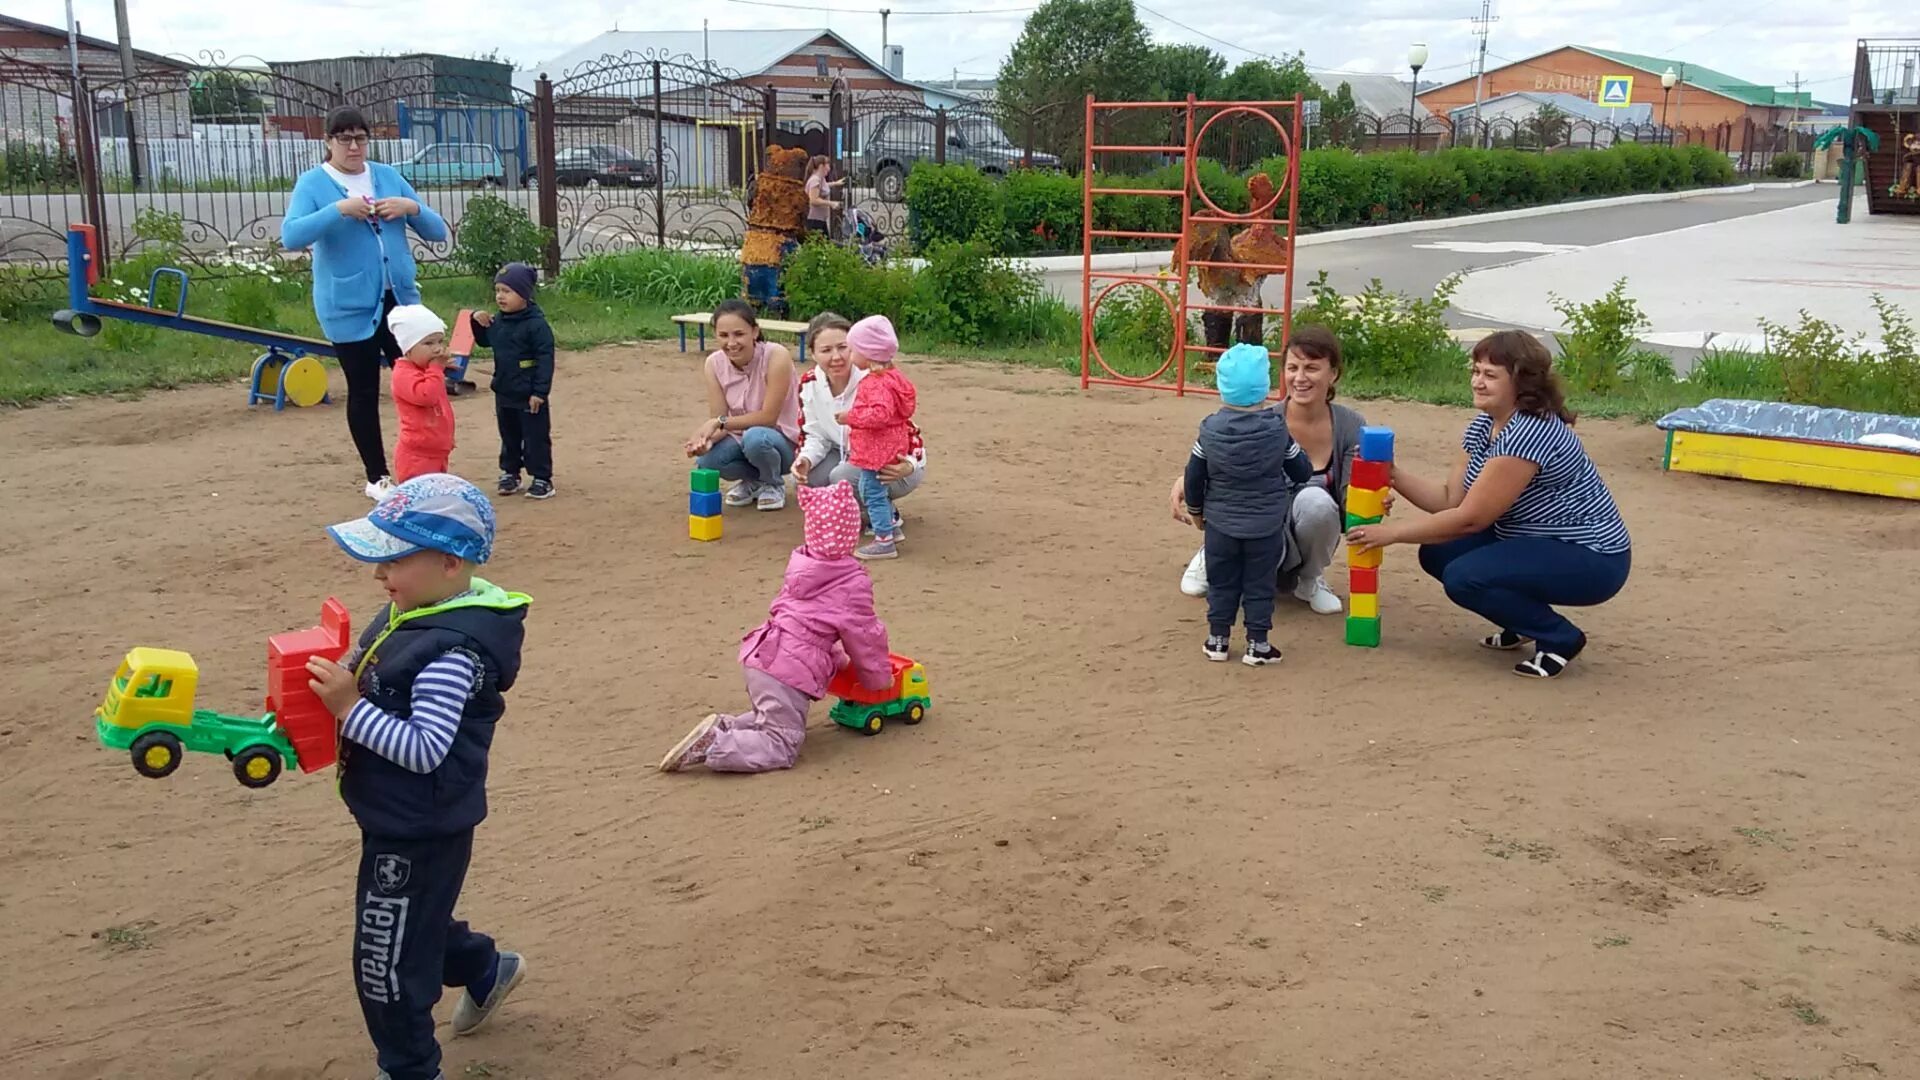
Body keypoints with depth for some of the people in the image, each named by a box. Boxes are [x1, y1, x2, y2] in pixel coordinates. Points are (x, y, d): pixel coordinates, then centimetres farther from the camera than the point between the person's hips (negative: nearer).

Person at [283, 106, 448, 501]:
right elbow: (290, 238, -19)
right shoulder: (313, 183, -4)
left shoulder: (388, 176, 8)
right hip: (349, 308, -3)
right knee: (364, 392, 5)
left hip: (400, 300, 4)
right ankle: (377, 478, 16)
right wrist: (339, 209, -26)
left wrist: (412, 208, -12)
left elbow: (438, 232, 8)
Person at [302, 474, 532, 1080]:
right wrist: (331, 686, -5)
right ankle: (486, 970, 53)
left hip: (418, 833, -10)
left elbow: (425, 750, -31)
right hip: (404, 820, 10)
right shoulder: (412, 615, 0)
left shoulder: (453, 652, -29)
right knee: (409, 922, 30)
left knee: (386, 960, 5)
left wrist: (350, 709, -31)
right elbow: (379, 693, 13)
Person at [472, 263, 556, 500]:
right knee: (509, 436, 18)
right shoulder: (497, 322, 6)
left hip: (529, 395, -7)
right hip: (504, 393, 7)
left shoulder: (536, 324, -17)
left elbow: (545, 358, -18)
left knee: (536, 437, 1)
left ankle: (542, 478, 8)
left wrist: (540, 392, -21)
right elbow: (484, 340, 23)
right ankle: (510, 473, 31)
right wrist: (477, 321, 3)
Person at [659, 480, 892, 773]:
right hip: (790, 671, -8)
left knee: (773, 717, 30)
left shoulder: (802, 564, 16)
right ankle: (712, 746, -19)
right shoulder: (853, 583, -7)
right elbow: (863, 634, 0)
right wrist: (879, 676, 16)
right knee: (782, 749, -4)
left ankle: (723, 727, 8)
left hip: (760, 656, 8)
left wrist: (837, 658, 31)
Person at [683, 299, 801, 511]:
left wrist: (721, 422, -29)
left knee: (755, 438, -37)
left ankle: (773, 484, -4)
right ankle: (754, 481, 5)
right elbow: (718, 421, -10)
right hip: (742, 439, 4)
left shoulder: (776, 356, -23)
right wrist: (706, 438, -33)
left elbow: (768, 417, -23)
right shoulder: (715, 363, -9)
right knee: (706, 459, -27)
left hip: (784, 441, -4)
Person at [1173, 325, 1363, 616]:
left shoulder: (1351, 427, -11)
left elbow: (1350, 502, -14)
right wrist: (1186, 480, -34)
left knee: (1315, 500, -33)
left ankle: (1310, 581, -2)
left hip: (1311, 540, 1)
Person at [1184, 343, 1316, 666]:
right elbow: (1302, 472, 0)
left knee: (1221, 583, 12)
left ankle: (1217, 639, 17)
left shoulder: (1210, 430, -8)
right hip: (1266, 527, -1)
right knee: (1260, 585, 8)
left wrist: (1195, 508, 15)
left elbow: (1194, 477, -2)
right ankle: (1257, 644, 10)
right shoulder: (1278, 431, -9)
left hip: (1220, 524, 1)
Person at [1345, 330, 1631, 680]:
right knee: (1437, 554, 0)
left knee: (1464, 577, -25)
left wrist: (1393, 532, -18)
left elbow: (1470, 518, -24)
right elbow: (1449, 498, 2)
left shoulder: (1530, 433, -26)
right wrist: (1393, 475, -10)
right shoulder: (1483, 425, 3)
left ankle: (1560, 638, -5)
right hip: (1537, 544, 10)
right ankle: (1525, 624, 15)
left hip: (1591, 561, -10)